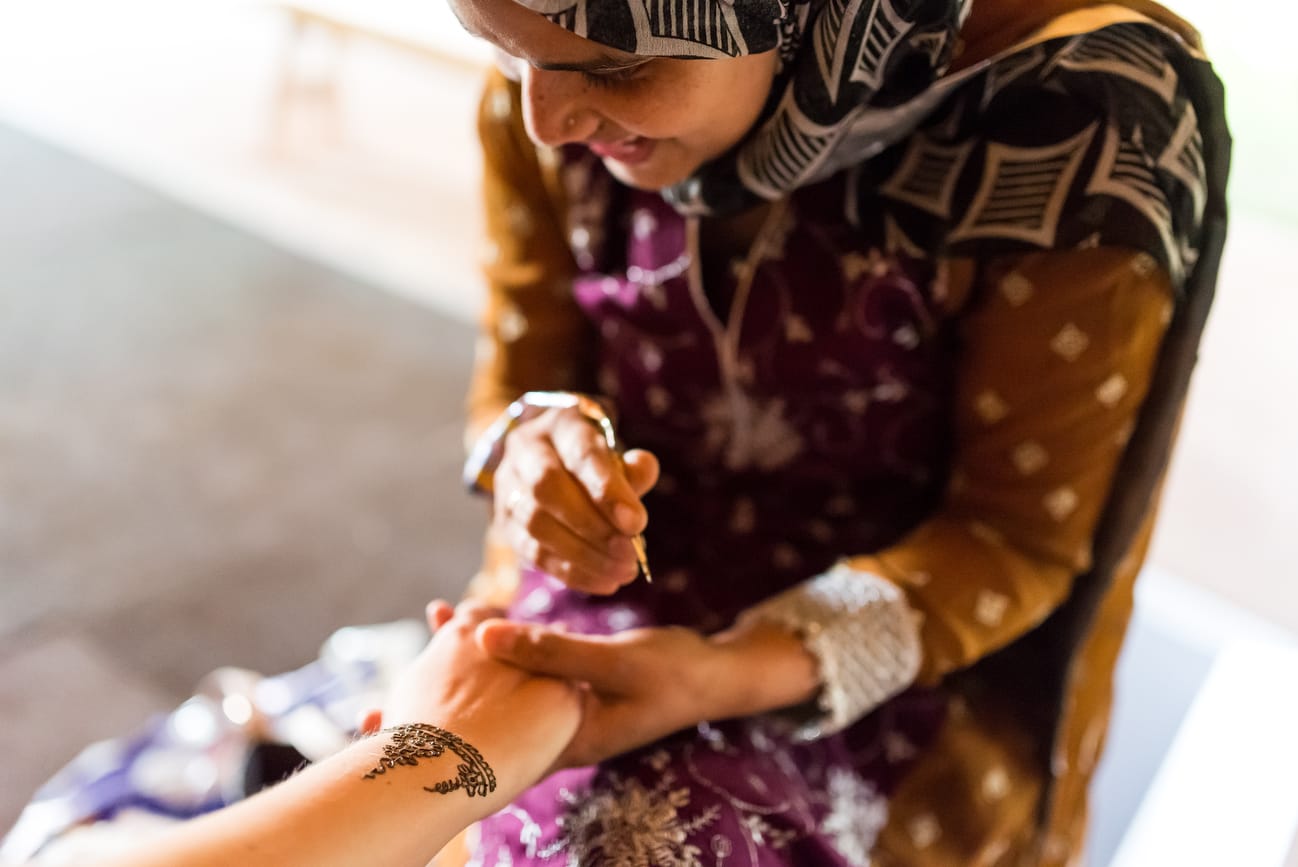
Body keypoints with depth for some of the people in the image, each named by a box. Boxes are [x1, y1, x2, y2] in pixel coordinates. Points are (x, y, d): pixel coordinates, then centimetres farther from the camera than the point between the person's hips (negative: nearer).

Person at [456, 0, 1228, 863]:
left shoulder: (1080, 120, -23)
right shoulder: (540, 95, -11)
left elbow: (1018, 536, -14)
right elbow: (517, 377, 2)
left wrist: (729, 679, -29)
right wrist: (537, 444, -24)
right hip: (630, 572, 4)